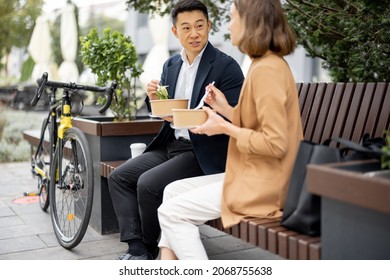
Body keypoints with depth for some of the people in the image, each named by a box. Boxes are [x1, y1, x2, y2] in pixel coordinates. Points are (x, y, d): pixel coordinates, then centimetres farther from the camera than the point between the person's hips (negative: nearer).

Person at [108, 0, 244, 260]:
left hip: (203, 152, -8)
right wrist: (154, 99, -8)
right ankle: (136, 248, -5)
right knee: (119, 177, -3)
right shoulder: (171, 65, 11)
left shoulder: (226, 66, -11)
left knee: (148, 184, -23)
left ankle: (149, 249, 3)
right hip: (170, 145, 8)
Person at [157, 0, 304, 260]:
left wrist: (225, 128, -15)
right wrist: (225, 109, 6)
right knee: (173, 191, 12)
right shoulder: (269, 64, 12)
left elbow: (275, 143, -24)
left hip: (262, 185, -10)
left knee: (171, 211, -6)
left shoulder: (266, 70, -20)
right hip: (254, 175, 10)